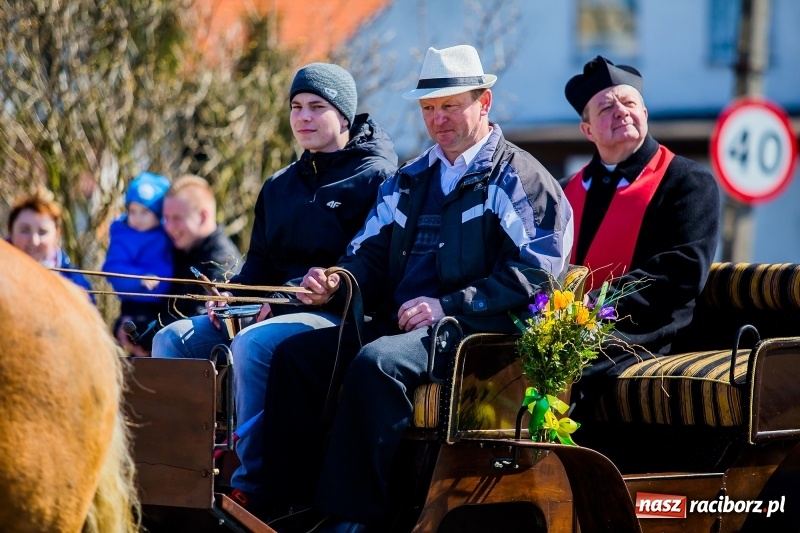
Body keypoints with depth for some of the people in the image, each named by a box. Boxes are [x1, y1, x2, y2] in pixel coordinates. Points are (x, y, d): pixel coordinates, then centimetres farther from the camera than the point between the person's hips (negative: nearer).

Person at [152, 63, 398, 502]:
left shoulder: (376, 177, -3)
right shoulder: (280, 186, 21)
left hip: (337, 314, -8)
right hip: (274, 310, 8)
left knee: (251, 345, -35)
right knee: (173, 340, -8)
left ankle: (251, 483, -28)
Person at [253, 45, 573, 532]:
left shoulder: (520, 179, 1)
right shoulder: (409, 181, 24)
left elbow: (533, 274, -11)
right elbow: (371, 254, 22)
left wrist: (448, 306, -18)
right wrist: (336, 282, -2)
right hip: (395, 323, 8)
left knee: (376, 362, -35)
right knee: (295, 354, -12)